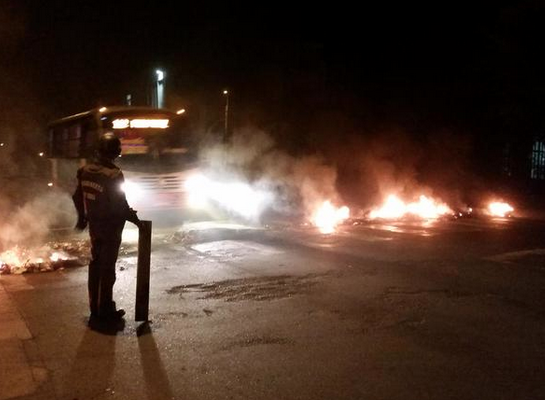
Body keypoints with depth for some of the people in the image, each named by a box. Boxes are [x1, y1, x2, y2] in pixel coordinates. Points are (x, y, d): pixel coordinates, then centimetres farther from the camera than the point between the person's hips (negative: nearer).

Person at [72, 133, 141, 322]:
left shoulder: (85, 170, 0)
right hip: (110, 227, -7)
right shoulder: (113, 174, -23)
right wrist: (134, 218, -6)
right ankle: (105, 310, 13)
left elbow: (78, 197, 10)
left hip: (94, 226, 7)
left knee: (95, 264, 17)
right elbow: (120, 205, -21)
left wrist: (82, 218, 23)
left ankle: (95, 307, 27)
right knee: (107, 268, 3)